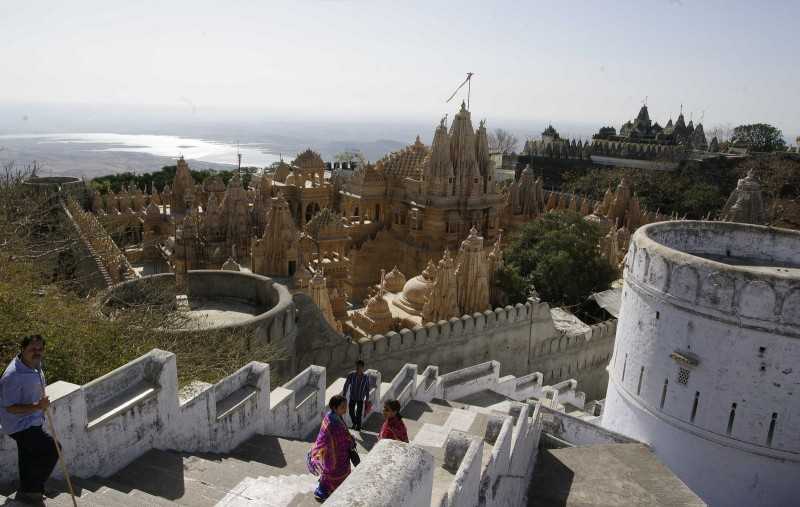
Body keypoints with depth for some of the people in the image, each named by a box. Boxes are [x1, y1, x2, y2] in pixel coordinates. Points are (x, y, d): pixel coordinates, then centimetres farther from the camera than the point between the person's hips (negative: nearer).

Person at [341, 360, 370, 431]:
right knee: (351, 411, 11)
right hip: (352, 397, 1)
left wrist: (367, 399, 1)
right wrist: (344, 395, -3)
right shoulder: (351, 375, -17)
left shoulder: (366, 377, -17)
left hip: (360, 398, -1)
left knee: (359, 413, 0)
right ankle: (354, 423, 41)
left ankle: (358, 426, 24)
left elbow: (367, 388, -5)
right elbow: (346, 385, -6)